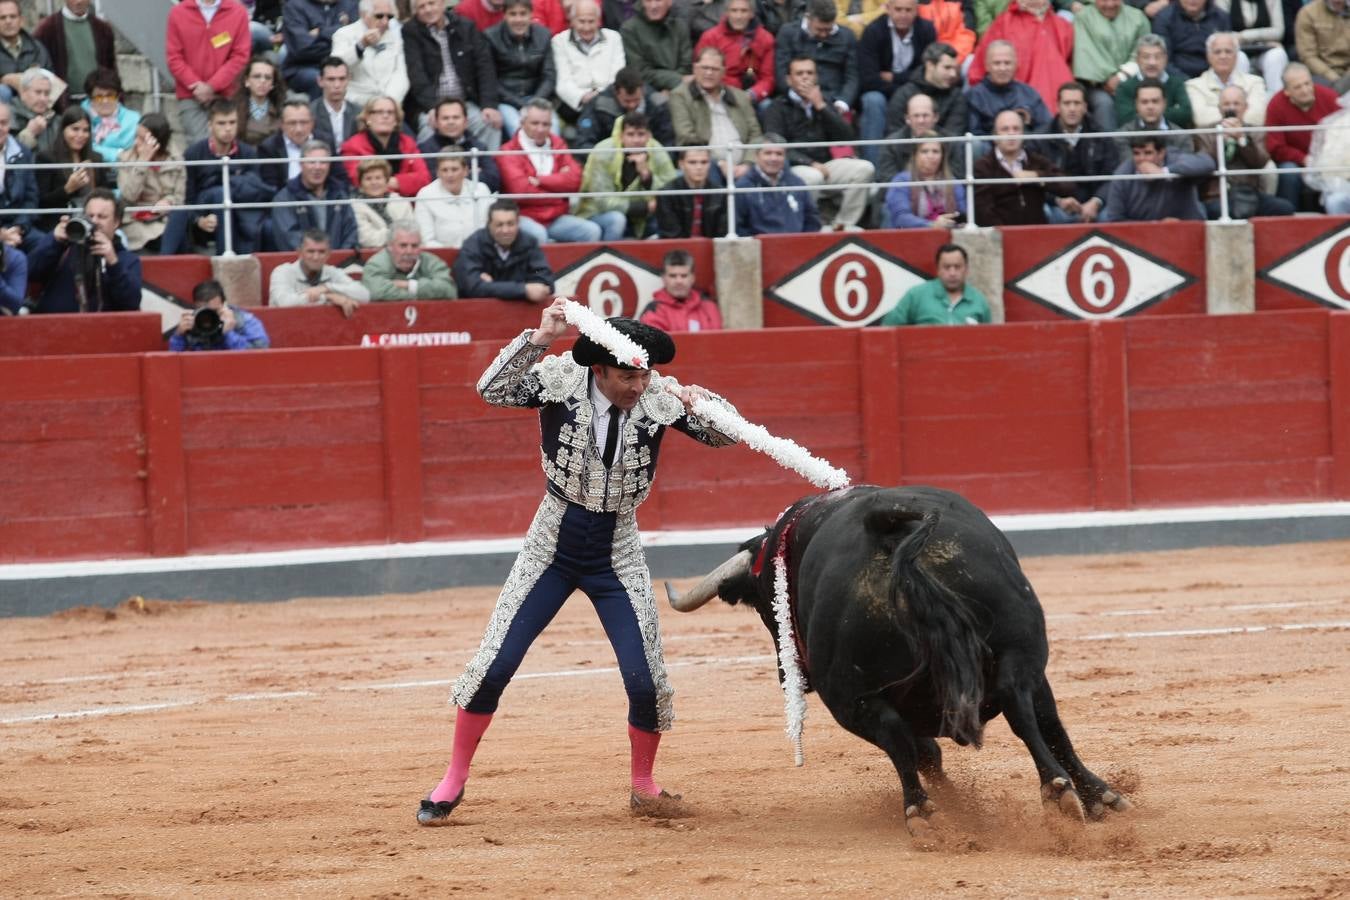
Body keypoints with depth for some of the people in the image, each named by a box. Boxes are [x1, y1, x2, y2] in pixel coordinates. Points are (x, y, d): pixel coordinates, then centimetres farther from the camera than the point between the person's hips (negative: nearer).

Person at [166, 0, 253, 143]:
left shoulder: (238, 13, 0)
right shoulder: (178, 13, 2)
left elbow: (240, 56, -3)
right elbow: (174, 57, 1)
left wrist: (212, 86, -10)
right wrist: (195, 85, -11)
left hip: (225, 96, 0)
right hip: (190, 96, 0)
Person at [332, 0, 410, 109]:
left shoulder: (395, 36, 14)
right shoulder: (345, 34, 4)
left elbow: (400, 75, 5)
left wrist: (391, 101, -12)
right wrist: (361, 45, -25)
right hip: (354, 104, -3)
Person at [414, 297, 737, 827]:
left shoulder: (659, 397, -13)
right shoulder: (561, 380, -17)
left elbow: (724, 436, -10)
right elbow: (493, 389, -29)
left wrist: (705, 404, -32)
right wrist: (540, 338, -39)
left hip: (617, 555, 1)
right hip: (553, 546, -1)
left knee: (647, 680, -6)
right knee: (494, 664, -2)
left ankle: (644, 788, 18)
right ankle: (454, 781, 14)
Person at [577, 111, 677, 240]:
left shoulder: (657, 153, -11)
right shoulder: (603, 153, -21)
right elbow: (602, 201, -24)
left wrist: (646, 173, -30)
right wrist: (645, 207, -24)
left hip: (639, 221, 5)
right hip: (597, 216, -5)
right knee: (616, 219, -34)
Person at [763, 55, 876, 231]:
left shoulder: (824, 104, 19)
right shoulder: (779, 107, 4)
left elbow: (846, 137, 6)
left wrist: (821, 106, -2)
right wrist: (810, 163, -17)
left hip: (824, 165, 5)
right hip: (795, 168, -5)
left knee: (864, 169, -17)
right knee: (812, 176, -38)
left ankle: (843, 224, -13)